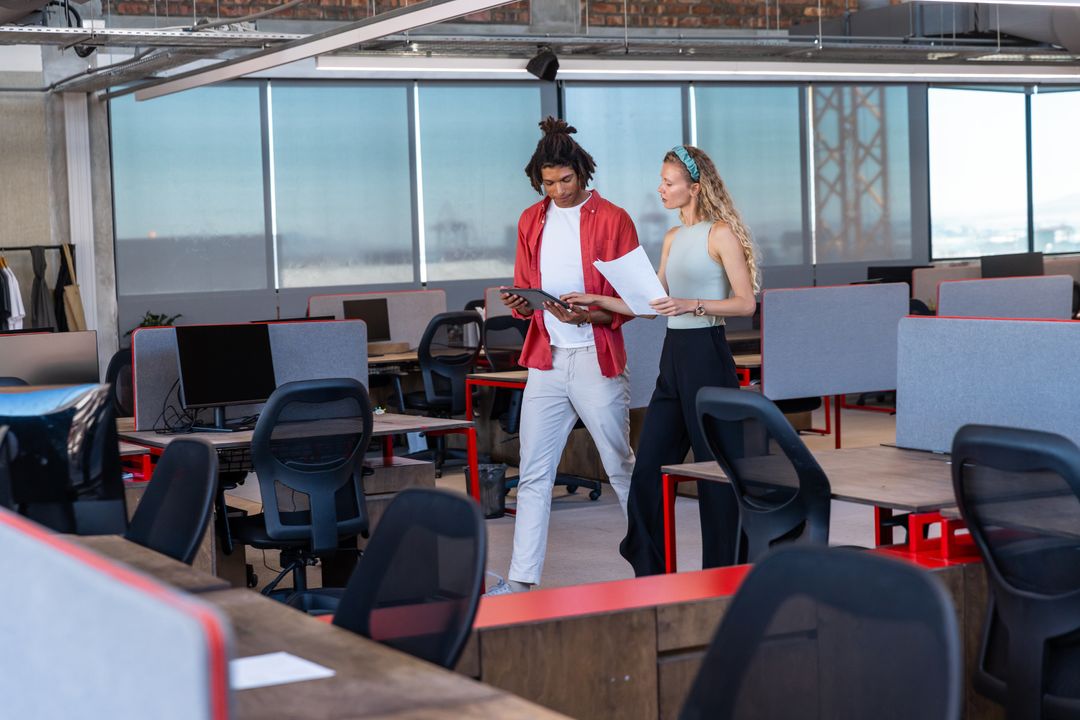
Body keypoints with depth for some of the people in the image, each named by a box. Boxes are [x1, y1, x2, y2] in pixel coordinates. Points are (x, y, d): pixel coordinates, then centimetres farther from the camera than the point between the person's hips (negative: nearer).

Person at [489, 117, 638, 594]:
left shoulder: (612, 220, -3)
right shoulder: (531, 222, 12)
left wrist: (589, 314, -22)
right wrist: (521, 303, -6)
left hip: (597, 361, -4)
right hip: (545, 359, 4)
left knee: (621, 469, 6)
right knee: (533, 474, 1)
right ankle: (522, 580, 4)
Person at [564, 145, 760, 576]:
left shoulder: (720, 234, -7)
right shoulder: (673, 239, 16)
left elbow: (745, 303, -11)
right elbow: (653, 303, 18)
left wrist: (692, 305, -22)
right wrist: (596, 301, 13)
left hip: (706, 355, -8)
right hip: (673, 356, 8)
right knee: (648, 468, 4)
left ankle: (721, 574, 10)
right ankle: (648, 573, 11)